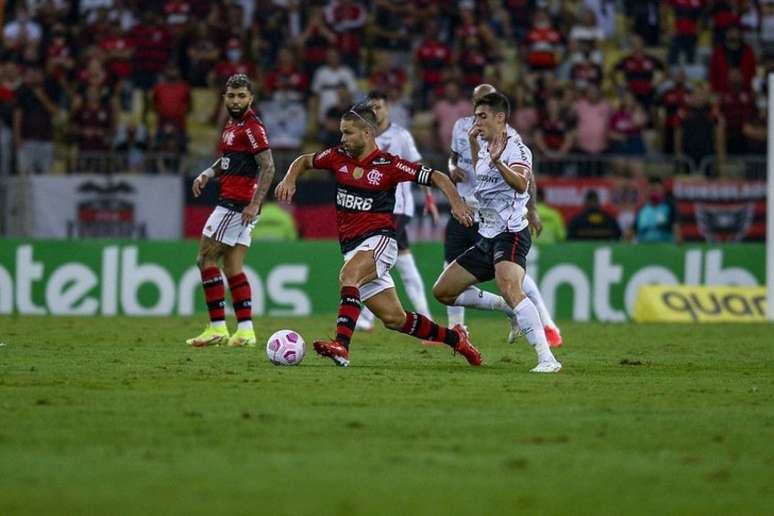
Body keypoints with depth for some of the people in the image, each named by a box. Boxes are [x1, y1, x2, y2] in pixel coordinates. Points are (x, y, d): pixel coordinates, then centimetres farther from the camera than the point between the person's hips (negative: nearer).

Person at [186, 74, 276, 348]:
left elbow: (268, 167, -19)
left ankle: (217, 328, -6)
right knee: (233, 268, 8)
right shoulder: (232, 125, 16)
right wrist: (207, 174, 10)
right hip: (232, 204, 10)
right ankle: (245, 330, 6)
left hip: (237, 204, -10)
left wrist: (254, 204, -25)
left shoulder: (252, 128, -13)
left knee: (206, 259, -6)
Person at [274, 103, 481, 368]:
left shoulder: (388, 165, -8)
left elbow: (436, 177, -5)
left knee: (348, 276, -35)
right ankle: (454, 338, 25)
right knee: (394, 318, 6)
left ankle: (341, 346, -47)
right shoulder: (338, 157, 7)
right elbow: (304, 161, 23)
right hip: (351, 245, 6)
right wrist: (289, 179, 2)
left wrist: (456, 202, -21)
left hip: (379, 239, -6)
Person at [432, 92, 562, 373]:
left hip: (510, 234, -10)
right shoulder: (485, 145, 14)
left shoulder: (514, 147, -13)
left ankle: (547, 359, -38)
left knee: (509, 289, -34)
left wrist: (497, 162, -49)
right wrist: (473, 144, 24)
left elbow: (521, 184, -33)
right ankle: (510, 309, 20)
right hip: (487, 237, 10)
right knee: (443, 291, 10)